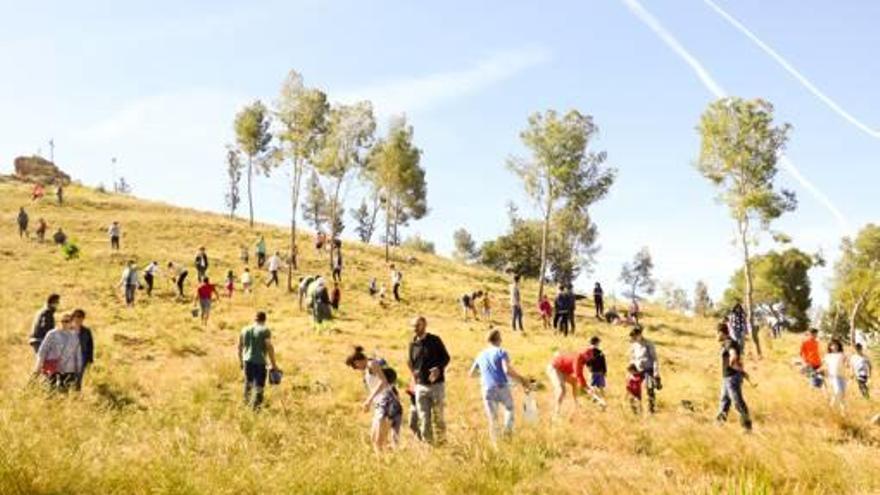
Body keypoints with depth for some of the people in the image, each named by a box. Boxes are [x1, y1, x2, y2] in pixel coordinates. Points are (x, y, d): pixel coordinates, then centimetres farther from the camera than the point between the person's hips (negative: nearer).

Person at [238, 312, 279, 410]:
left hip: (247, 361, 5)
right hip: (260, 362, -5)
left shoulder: (245, 330, 9)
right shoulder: (265, 330, -8)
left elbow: (239, 347, 15)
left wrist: (240, 361, 27)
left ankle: (247, 402, 40)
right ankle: (255, 406, -2)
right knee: (259, 385, 1)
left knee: (248, 382, 25)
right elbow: (269, 347, -15)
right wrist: (273, 364, -9)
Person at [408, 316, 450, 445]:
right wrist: (413, 372, -2)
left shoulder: (435, 340, -5)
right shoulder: (413, 344, 6)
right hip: (421, 386, 3)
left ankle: (441, 441, 18)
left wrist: (438, 368, -18)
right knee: (423, 417, 2)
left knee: (438, 416, 3)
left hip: (437, 384, -3)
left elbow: (446, 357, 0)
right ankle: (427, 442, 11)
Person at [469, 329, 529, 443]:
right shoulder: (501, 352, -3)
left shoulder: (481, 355, 13)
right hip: (503, 388, -3)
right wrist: (521, 379, -11)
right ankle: (508, 431, 14)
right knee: (509, 408, 25)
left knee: (493, 420, 10)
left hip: (487, 390, 3)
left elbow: (471, 374, 22)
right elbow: (507, 370, -19)